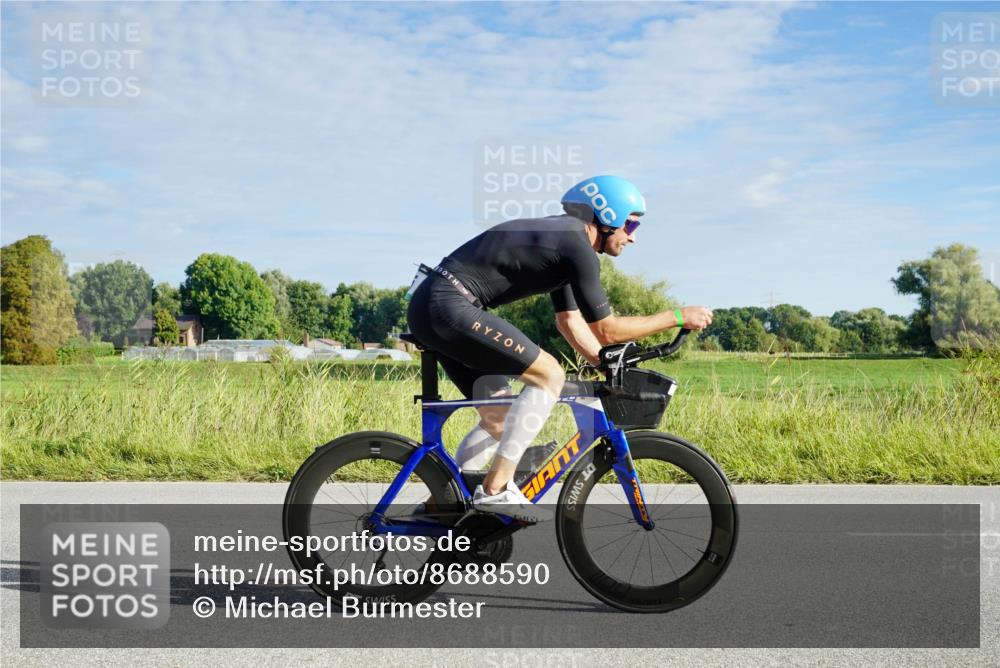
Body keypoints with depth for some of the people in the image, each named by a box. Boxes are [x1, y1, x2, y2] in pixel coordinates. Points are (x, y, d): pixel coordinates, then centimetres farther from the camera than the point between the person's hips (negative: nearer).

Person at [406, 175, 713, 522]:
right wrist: (677, 317, -2)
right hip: (450, 307, -10)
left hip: (429, 308, 10)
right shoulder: (577, 246, -11)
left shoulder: (560, 238, 19)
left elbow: (571, 322, 25)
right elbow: (605, 330, -8)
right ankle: (496, 489, -11)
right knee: (549, 374, -12)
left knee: (500, 420, 14)